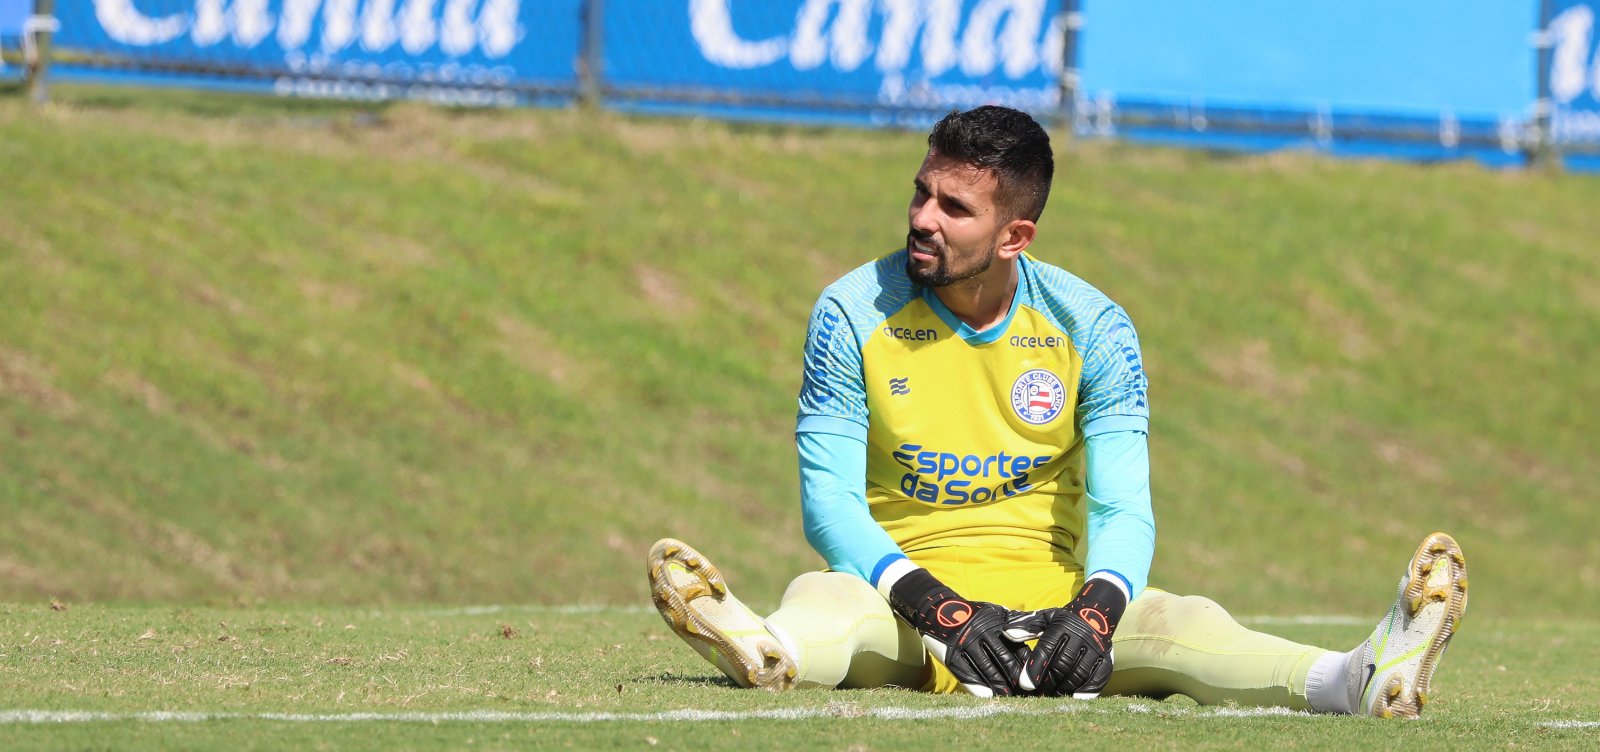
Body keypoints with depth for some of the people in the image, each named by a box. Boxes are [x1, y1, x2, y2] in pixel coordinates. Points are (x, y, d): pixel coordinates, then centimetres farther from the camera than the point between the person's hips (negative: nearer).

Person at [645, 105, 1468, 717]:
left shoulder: (1092, 329, 0)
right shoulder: (853, 314, -4)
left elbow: (1122, 507, -7)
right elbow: (830, 499, -10)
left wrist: (1095, 610, -31)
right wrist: (938, 609, -27)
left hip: (1051, 598, 1)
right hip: (900, 593, -1)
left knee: (1180, 622, -28)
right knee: (820, 599, -35)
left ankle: (1359, 678, -53)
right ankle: (765, 654, -72)